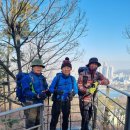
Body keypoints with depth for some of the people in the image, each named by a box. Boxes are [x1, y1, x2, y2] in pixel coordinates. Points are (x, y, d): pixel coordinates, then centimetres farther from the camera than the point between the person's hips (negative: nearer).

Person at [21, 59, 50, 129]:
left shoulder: (42, 77, 13)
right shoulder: (27, 77, -10)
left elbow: (45, 88, 21)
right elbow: (26, 92, -18)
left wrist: (47, 92, -3)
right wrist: (37, 95, -30)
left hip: (40, 103, 7)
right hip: (30, 103, -7)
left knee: (37, 122, 18)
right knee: (30, 123, -5)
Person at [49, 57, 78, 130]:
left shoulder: (72, 79, -4)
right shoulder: (57, 77, -10)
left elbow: (76, 89, 0)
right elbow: (51, 88, -10)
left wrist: (73, 93, -22)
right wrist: (56, 91, -29)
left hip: (67, 102, 3)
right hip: (57, 101, -2)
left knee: (66, 119, 17)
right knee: (54, 119, 0)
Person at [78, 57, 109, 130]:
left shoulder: (98, 74, 2)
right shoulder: (83, 73, -11)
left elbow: (107, 81, -7)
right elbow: (79, 85, -13)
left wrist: (99, 82, -25)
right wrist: (87, 90, -28)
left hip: (93, 98, 5)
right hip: (84, 98, -5)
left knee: (90, 115, 18)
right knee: (85, 116, -4)